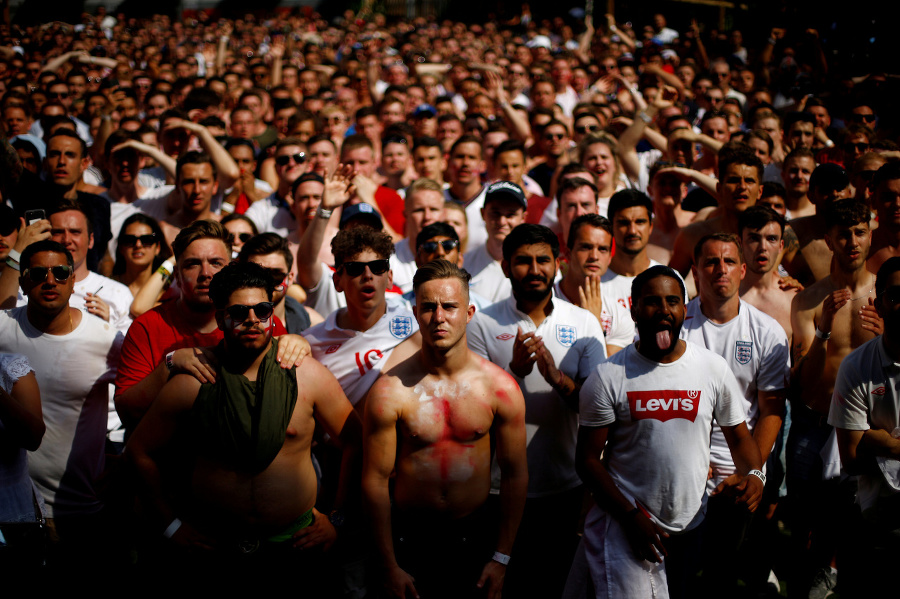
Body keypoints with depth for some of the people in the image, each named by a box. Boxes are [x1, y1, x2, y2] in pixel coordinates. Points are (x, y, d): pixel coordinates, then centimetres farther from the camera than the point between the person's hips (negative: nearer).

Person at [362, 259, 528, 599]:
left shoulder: (500, 387, -6)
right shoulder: (390, 391, -11)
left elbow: (515, 474, 1)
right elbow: (375, 480, -7)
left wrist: (502, 558, 1)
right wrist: (390, 567, -6)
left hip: (476, 535, 1)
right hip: (409, 538, -1)